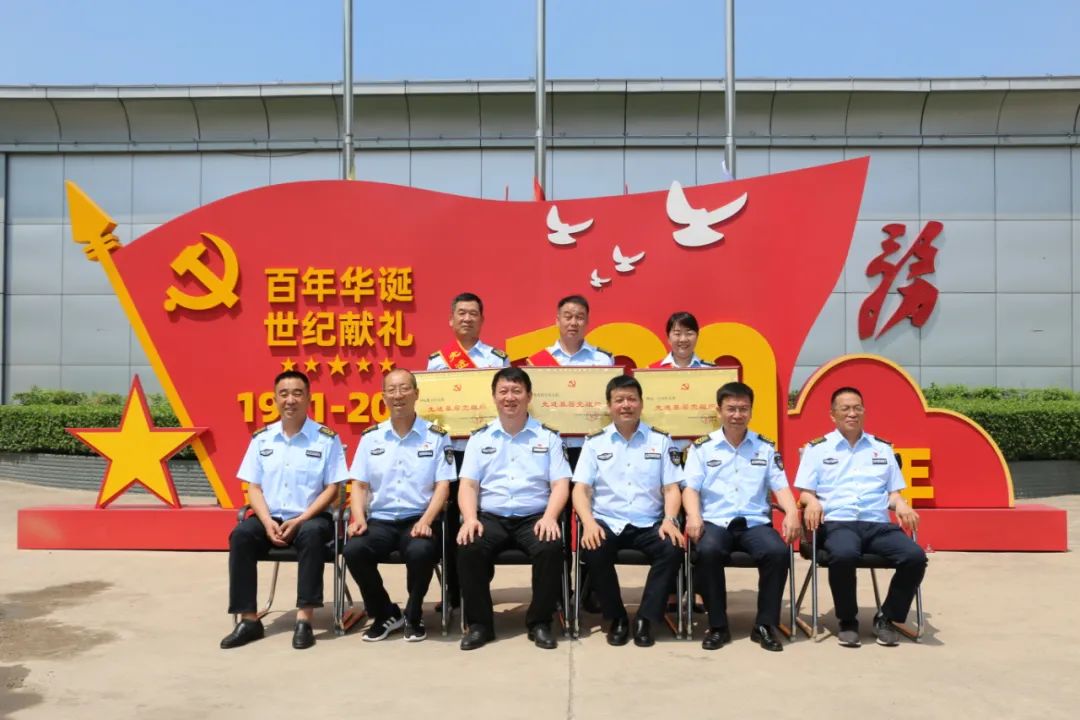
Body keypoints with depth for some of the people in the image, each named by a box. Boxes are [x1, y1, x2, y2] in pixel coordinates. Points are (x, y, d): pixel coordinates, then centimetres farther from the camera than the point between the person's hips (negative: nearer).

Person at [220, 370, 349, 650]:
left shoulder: (327, 439, -1)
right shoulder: (261, 438, 9)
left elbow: (332, 488, -3)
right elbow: (253, 487, 7)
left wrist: (300, 520, -16)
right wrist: (268, 521, -11)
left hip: (309, 518, -3)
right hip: (271, 518, 3)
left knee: (312, 534, -36)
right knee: (241, 535, -26)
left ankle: (304, 619, -30)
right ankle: (249, 620, -18)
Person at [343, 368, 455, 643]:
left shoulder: (436, 436, 3)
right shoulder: (370, 437, 11)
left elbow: (442, 486, -2)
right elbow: (359, 484, 10)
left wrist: (426, 521, -18)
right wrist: (359, 517, -8)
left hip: (419, 520, -2)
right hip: (380, 520, 3)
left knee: (420, 552, -35)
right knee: (353, 550, -27)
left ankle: (413, 615, -3)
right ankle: (385, 614, 1)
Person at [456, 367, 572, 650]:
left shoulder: (548, 436, 8)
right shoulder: (479, 438, 12)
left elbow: (560, 484, 2)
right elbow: (468, 484, 6)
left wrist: (549, 517, -17)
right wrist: (470, 518, -13)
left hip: (534, 517, -1)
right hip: (491, 517, 1)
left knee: (551, 547, -32)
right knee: (468, 548, -29)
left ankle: (540, 622, -11)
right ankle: (479, 624, -10)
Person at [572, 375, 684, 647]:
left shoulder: (661, 440, 10)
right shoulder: (595, 442, 9)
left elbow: (671, 488, 6)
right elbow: (581, 488, 2)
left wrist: (669, 519, -14)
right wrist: (589, 521, -17)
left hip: (649, 524, 0)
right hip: (607, 523, 0)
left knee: (673, 549, -29)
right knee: (593, 551, -31)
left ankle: (645, 618, -12)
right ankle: (616, 617, -7)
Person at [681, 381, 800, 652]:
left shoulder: (765, 447, 14)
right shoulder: (701, 447, 8)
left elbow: (780, 486, 8)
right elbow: (691, 487, 1)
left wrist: (792, 512, -13)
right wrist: (693, 516, -20)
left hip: (755, 522, 2)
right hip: (715, 521, -1)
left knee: (778, 552, -29)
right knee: (708, 551, -34)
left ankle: (765, 624, -10)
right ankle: (717, 626, -15)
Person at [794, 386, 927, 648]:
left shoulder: (883, 448, 21)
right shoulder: (817, 448, 12)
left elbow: (893, 492, 21)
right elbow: (805, 492, 8)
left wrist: (900, 504, -2)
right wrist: (813, 501, -15)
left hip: (878, 524, 3)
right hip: (838, 523, -3)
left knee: (915, 556, -26)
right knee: (843, 555, -38)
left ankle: (886, 618, -3)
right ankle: (848, 620, -11)